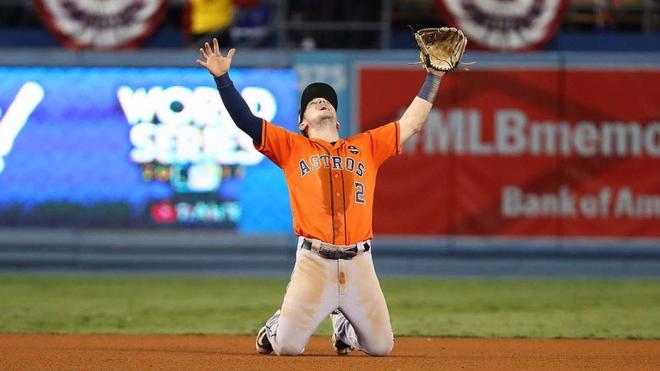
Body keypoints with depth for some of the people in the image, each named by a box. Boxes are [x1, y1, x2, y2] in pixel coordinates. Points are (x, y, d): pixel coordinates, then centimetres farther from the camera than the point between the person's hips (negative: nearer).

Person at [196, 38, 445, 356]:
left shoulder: (367, 146, 18)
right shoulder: (292, 147, 10)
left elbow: (412, 122, 21)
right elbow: (246, 120, 3)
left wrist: (434, 76, 19)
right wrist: (222, 77, -7)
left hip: (359, 263, 3)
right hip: (313, 261, -3)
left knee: (381, 347, 4)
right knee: (286, 346, -10)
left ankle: (344, 326, 37)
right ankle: (277, 326, 27)